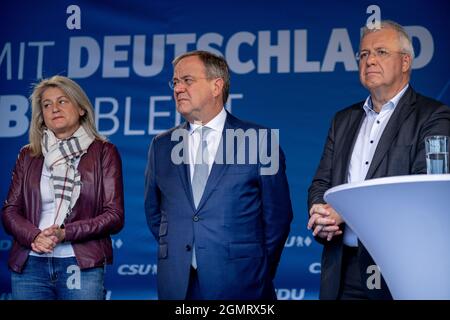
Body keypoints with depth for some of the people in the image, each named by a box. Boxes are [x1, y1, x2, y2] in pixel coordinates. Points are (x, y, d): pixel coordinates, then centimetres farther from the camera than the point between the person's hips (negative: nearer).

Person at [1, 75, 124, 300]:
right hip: (29, 264, 2)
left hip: (81, 265, -2)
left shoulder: (103, 153, 5)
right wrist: (34, 237, -11)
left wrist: (65, 233, -13)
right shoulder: (28, 155, 13)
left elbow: (114, 216, 0)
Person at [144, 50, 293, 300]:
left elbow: (277, 215, 1)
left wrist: (259, 272, 3)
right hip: (177, 285, 3)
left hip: (240, 284, -3)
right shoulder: (161, 146, 8)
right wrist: (174, 256, 8)